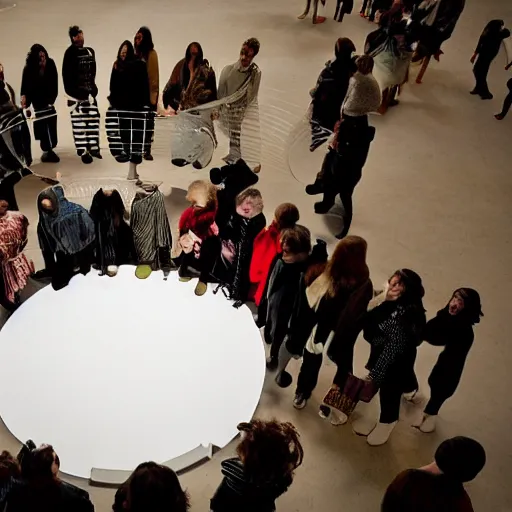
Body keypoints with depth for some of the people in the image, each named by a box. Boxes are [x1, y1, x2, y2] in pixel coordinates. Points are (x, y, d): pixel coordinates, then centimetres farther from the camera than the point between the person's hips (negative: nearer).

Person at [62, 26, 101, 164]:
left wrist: (93, 87, 10)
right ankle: (83, 151, -3)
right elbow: (66, 75, -12)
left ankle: (93, 147, 16)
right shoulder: (70, 53, -9)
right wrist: (71, 91, -15)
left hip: (89, 91, 6)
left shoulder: (90, 52, 12)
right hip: (76, 92, -6)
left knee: (93, 118, 6)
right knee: (79, 122, -5)